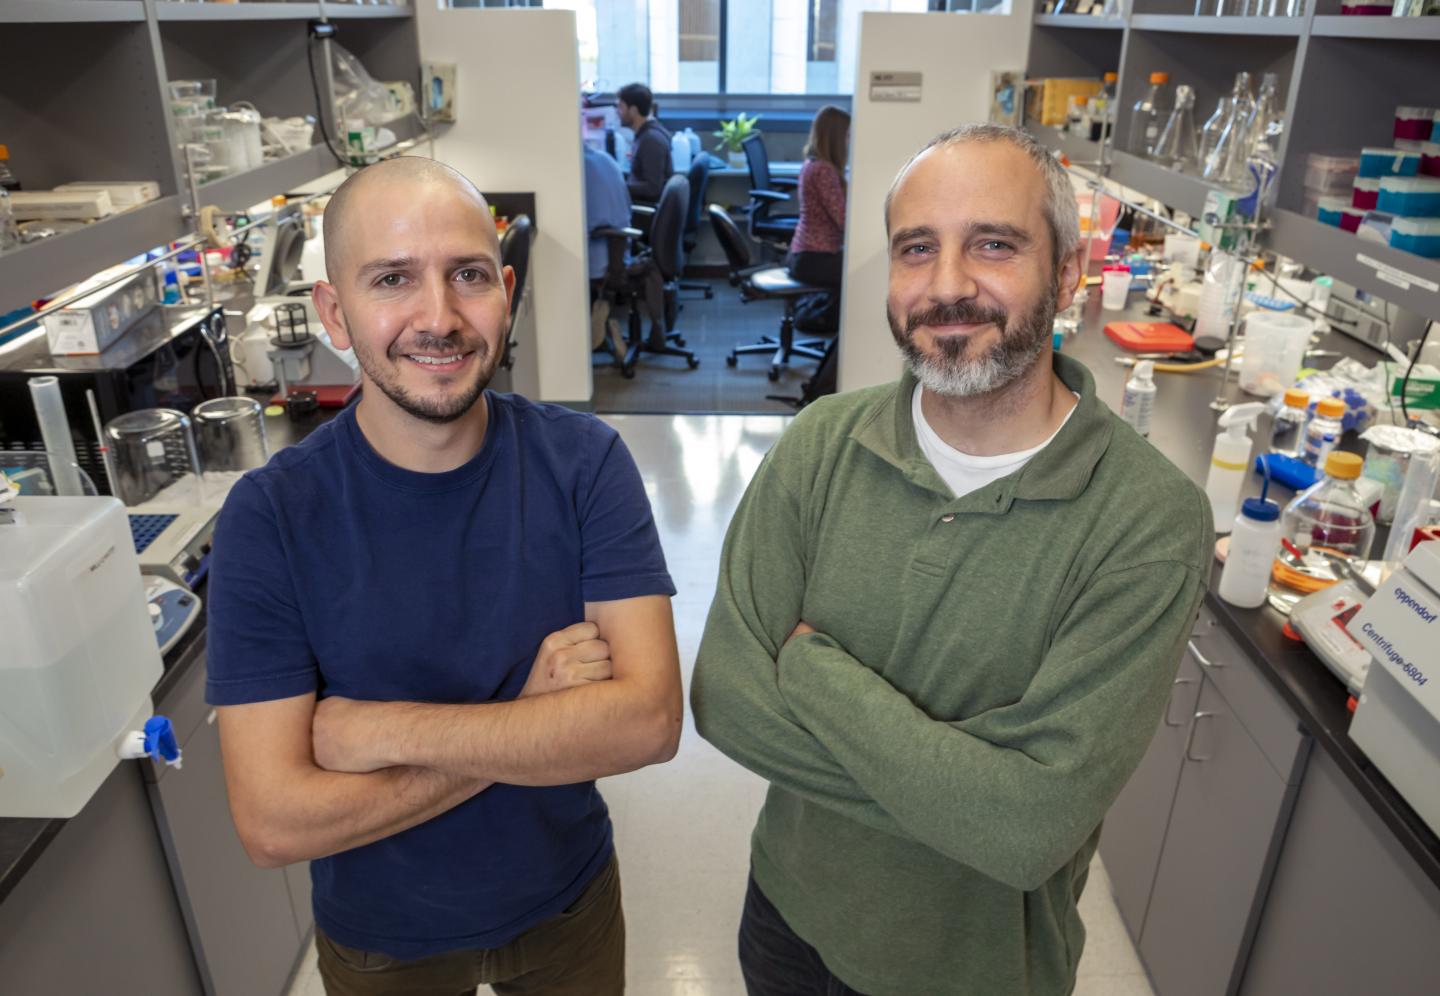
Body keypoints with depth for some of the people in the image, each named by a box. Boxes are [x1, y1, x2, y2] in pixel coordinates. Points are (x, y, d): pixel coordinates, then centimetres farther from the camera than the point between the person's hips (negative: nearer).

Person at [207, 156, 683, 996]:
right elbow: (274, 823, -24)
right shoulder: (270, 516, -21)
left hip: (570, 902, 1)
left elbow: (651, 719, -26)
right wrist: (537, 718, -26)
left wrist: (383, 730, -27)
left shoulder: (583, 461, -18)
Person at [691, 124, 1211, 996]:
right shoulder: (823, 444, -14)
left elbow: (1032, 830, -30)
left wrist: (812, 665, -24)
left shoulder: (1153, 522, -25)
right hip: (791, 906, 3)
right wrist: (961, 781, -25)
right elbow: (721, 694, -19)